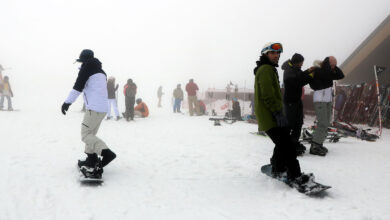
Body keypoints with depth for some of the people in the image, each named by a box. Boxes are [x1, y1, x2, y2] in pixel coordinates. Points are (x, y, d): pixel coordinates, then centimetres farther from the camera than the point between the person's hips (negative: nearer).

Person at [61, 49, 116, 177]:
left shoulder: (87, 66, -2)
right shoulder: (100, 71, 22)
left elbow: (78, 86, -10)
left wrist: (67, 102, -10)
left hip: (94, 108, -9)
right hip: (103, 108, 9)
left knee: (86, 135, -7)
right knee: (90, 133, 18)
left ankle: (106, 152, -21)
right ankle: (91, 159, 20)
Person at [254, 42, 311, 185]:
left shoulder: (269, 69, 24)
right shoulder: (266, 69, -12)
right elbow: (268, 95, -22)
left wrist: (278, 111, 29)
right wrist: (278, 113, -23)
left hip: (270, 115, 11)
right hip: (270, 116, -11)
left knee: (282, 143, 19)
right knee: (286, 145, -12)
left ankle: (277, 169, 30)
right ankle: (295, 176, -10)